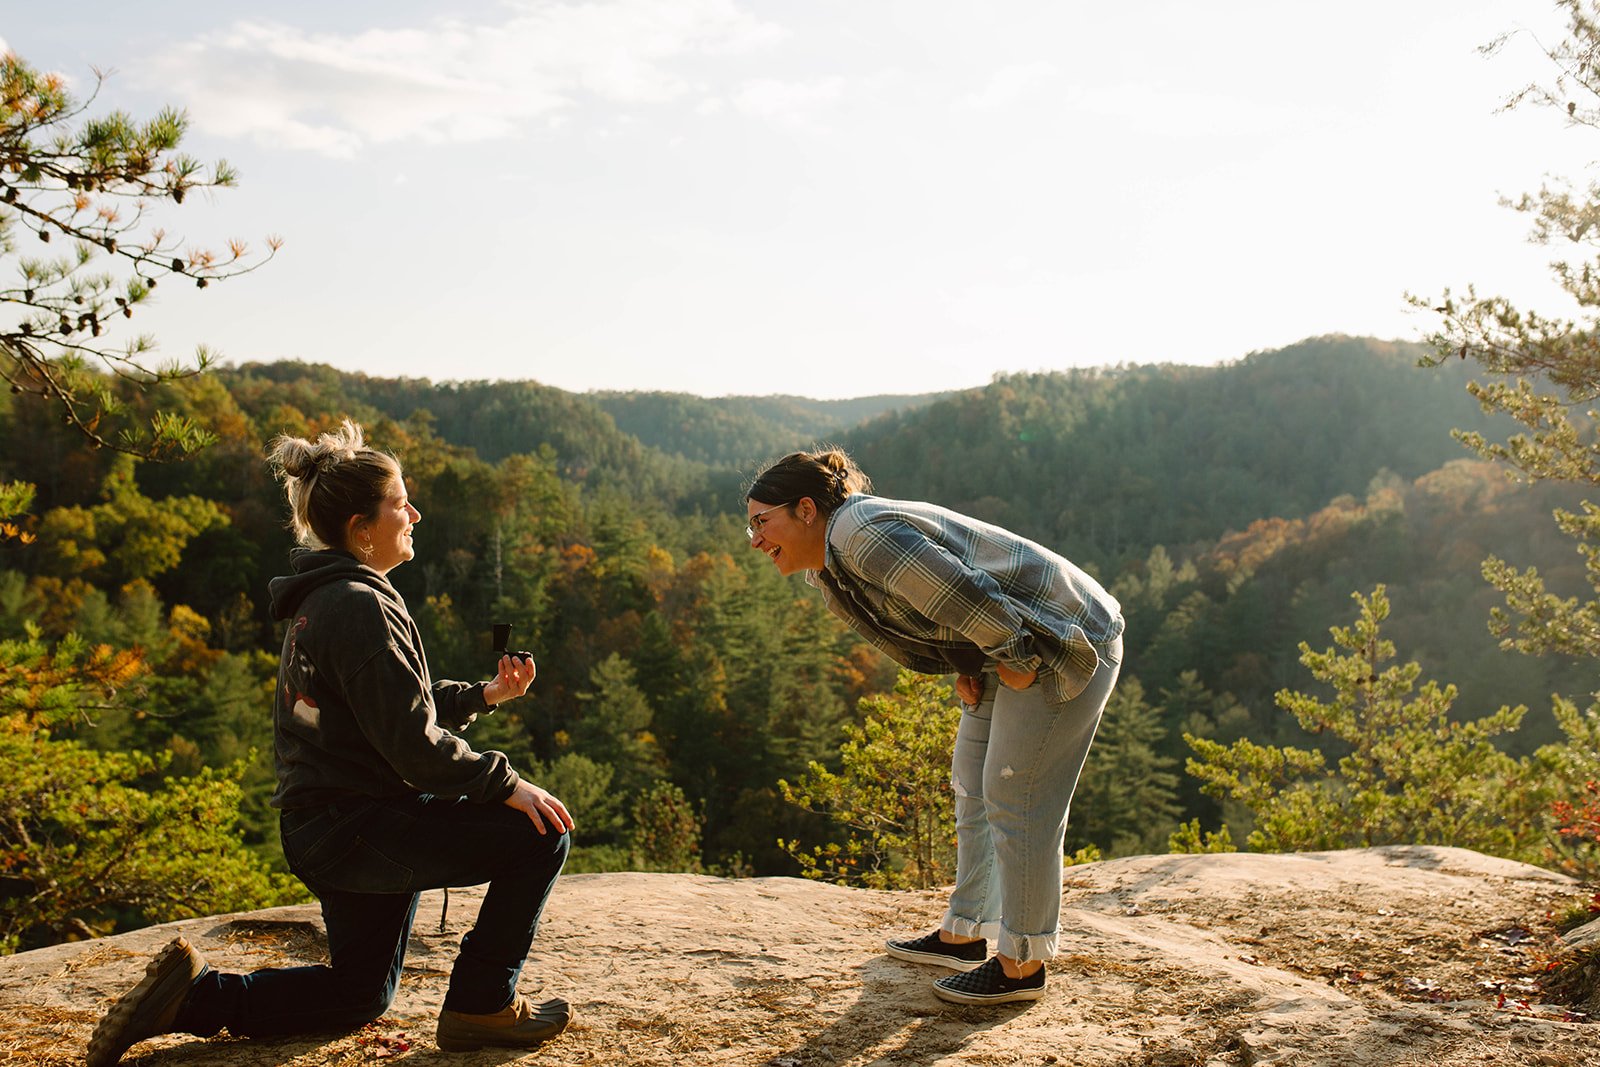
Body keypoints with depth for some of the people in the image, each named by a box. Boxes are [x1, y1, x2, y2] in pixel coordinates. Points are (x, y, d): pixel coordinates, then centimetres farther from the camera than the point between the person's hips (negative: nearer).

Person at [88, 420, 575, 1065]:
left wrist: (484, 696, 8)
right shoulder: (361, 607, -20)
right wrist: (506, 783, -18)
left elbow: (403, 707, 17)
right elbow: (414, 745, -24)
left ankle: (191, 995, 18)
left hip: (324, 832, 10)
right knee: (542, 831, -12)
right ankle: (482, 1006, 0)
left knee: (360, 996, 25)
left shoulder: (320, 600, 12)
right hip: (356, 829, -10)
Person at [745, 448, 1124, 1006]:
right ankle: (962, 935, 29)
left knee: (1017, 802, -5)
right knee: (973, 788, 16)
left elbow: (968, 598, -29)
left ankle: (1021, 966, 7)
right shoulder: (826, 571, 8)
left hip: (1064, 642, -10)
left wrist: (1014, 661, -15)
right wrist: (965, 670, 5)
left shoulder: (862, 534, -25)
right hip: (1011, 646, 10)